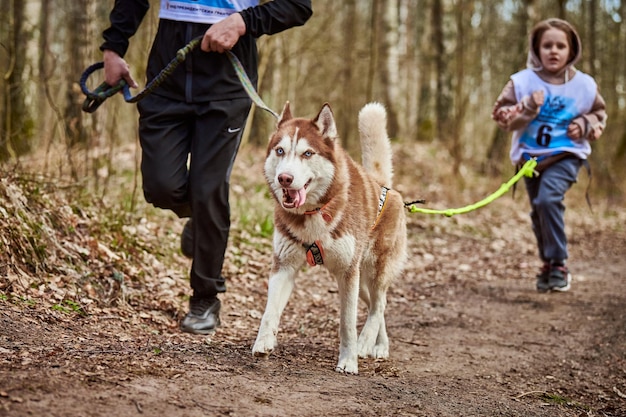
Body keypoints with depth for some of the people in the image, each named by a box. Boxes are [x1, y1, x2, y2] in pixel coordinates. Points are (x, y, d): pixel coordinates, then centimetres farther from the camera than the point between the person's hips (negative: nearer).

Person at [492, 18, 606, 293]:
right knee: (538, 210, 12)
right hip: (530, 155, 3)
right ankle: (548, 264, 31)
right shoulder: (522, 81, -7)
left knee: (548, 198, -25)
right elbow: (501, 114, -9)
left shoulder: (585, 85, -4)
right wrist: (527, 108, -25)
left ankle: (558, 265, -17)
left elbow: (599, 113, 12)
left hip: (566, 155, -3)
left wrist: (586, 125, -8)